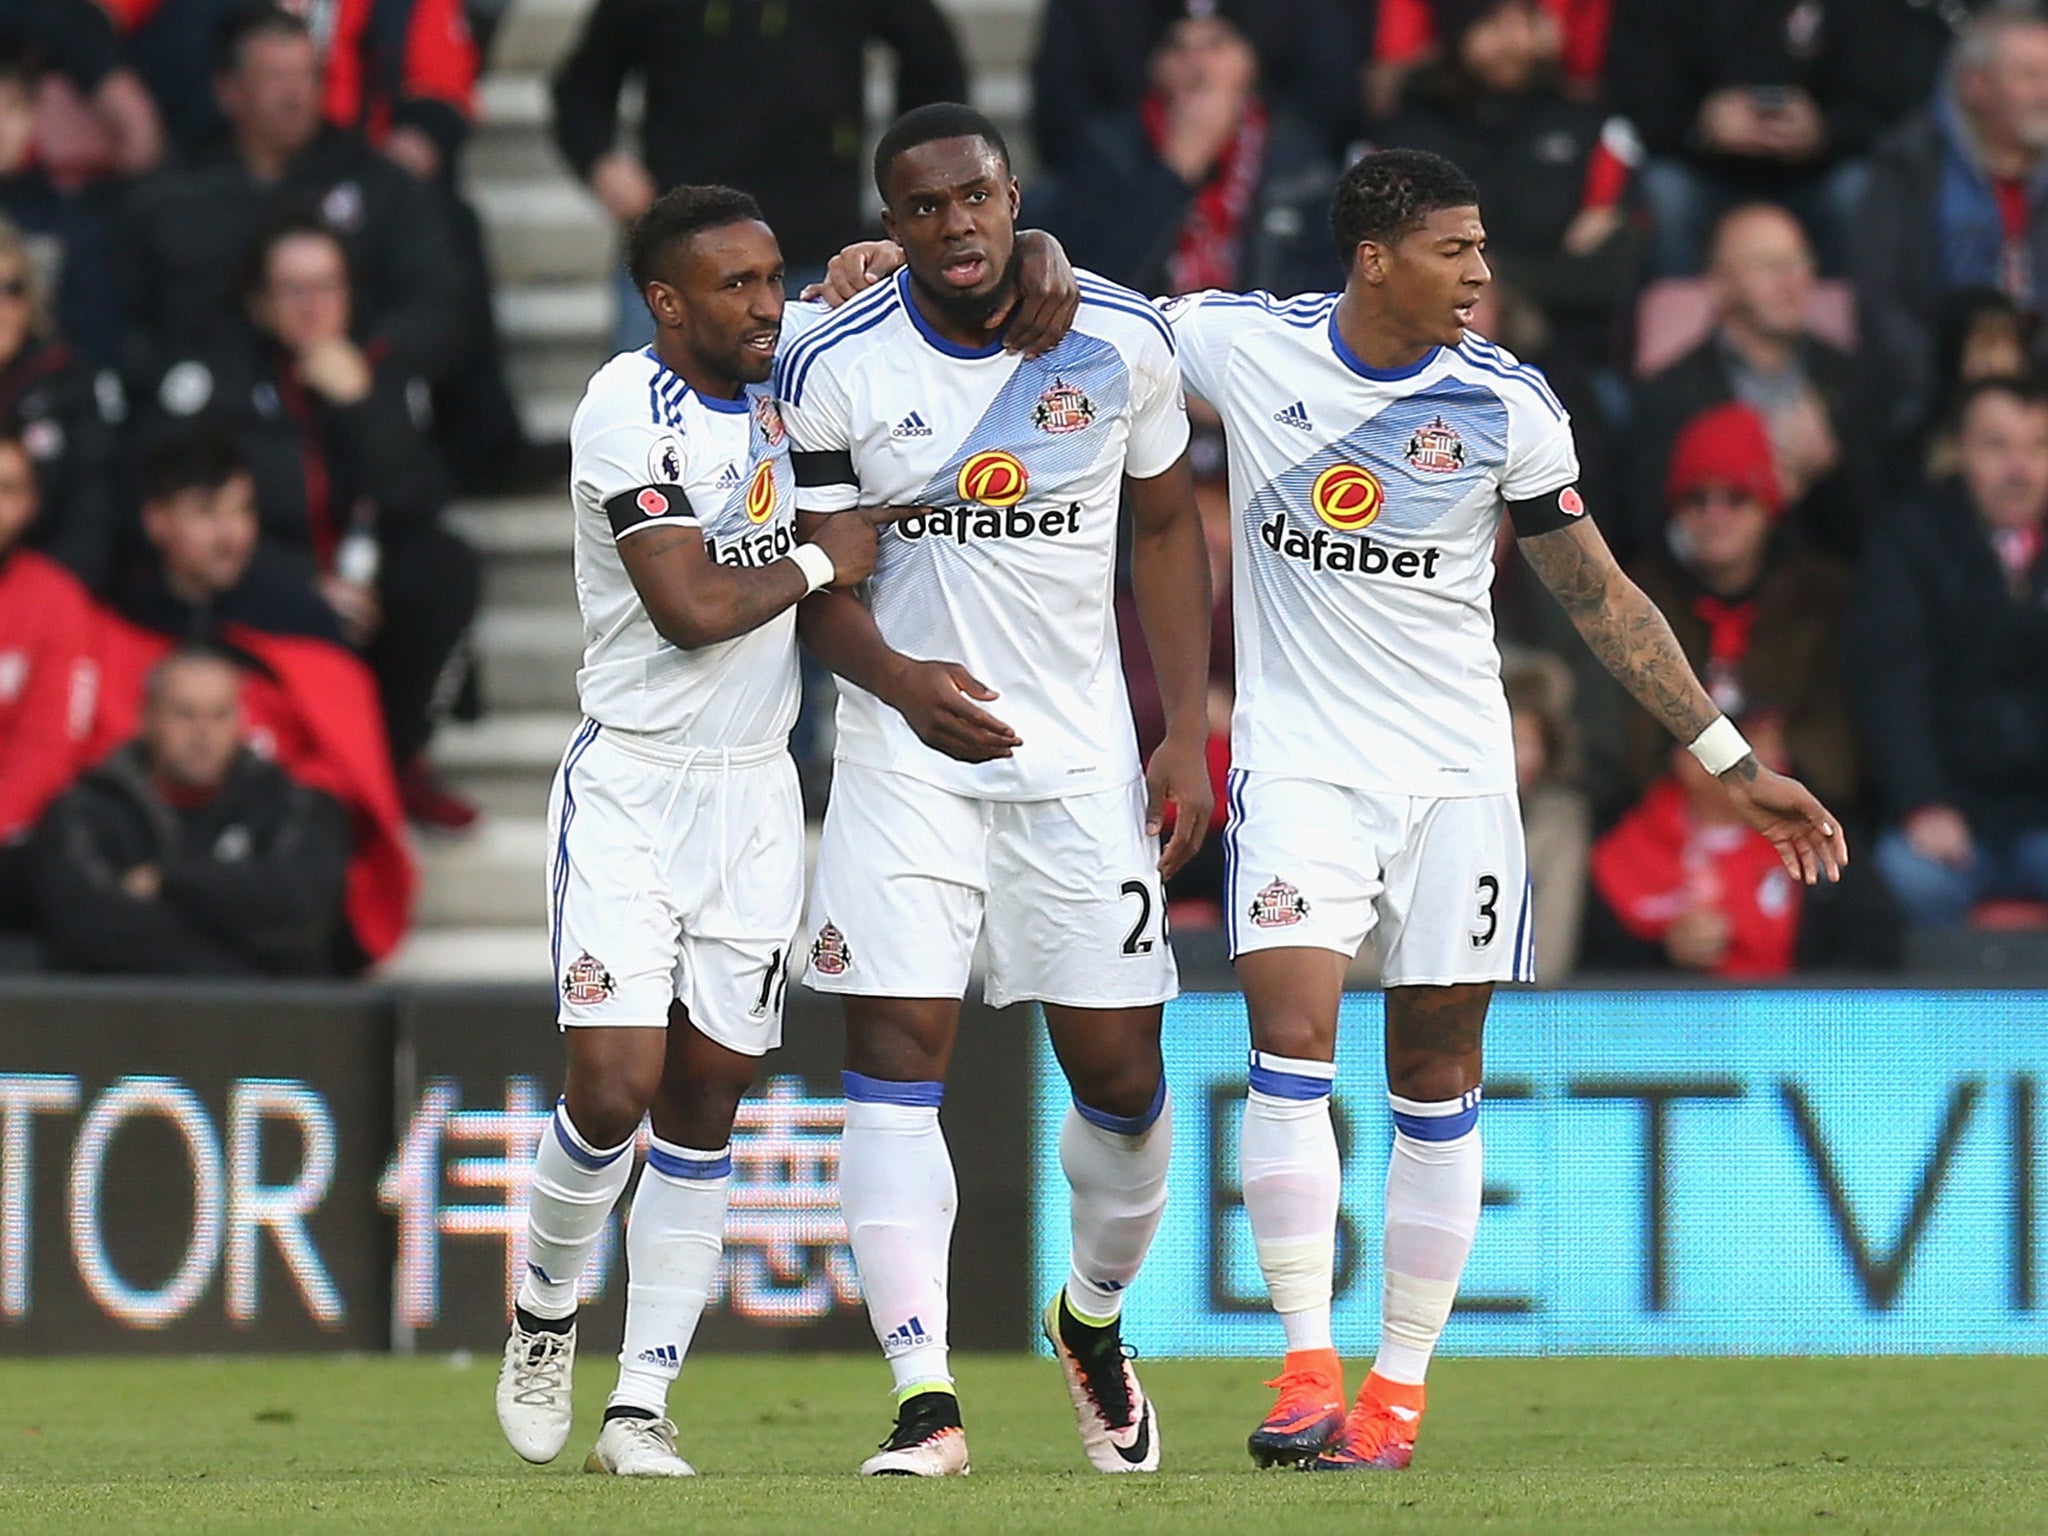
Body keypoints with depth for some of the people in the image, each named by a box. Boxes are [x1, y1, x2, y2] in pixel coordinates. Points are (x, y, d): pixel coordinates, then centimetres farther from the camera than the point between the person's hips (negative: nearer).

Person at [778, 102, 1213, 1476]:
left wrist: (1190, 733, 3)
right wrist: (898, 678, -23)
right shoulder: (838, 369, -7)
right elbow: (816, 579, -2)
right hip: (909, 753, -1)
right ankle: (927, 1400, -13)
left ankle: (1094, 1322, 32)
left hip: (1081, 757, 1)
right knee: (896, 1061, -11)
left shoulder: (1122, 339, -2)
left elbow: (1169, 527, 9)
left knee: (1121, 1073, 3)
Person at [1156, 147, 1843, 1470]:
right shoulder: (1243, 345, -6)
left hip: (1455, 772, 1)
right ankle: (1308, 1369, -13)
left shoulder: (1505, 404, -4)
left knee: (1438, 1082, 2)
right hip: (1300, 760, -1)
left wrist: (1733, 762, 4)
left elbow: (1601, 595, 4)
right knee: (1291, 1040, -16)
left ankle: (1400, 1387, 10)